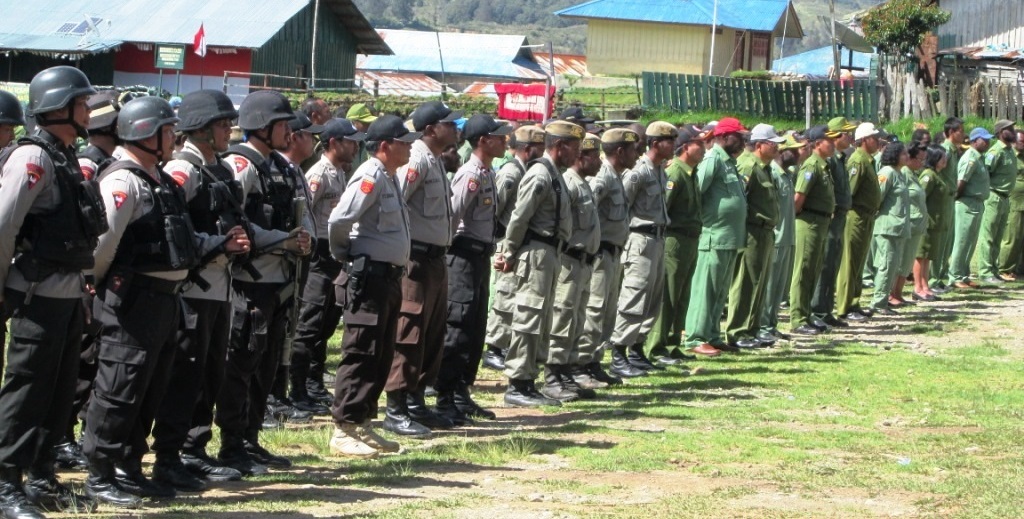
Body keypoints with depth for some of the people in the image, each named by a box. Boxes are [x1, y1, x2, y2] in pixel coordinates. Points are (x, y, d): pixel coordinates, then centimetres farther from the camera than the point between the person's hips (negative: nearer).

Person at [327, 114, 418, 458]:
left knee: (382, 356, 14)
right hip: (368, 278, -10)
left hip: (389, 277, 10)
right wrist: (343, 255, -8)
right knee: (361, 354, -8)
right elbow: (338, 220, -23)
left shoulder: (390, 178, 15)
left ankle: (362, 424, 21)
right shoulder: (371, 177, -15)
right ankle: (344, 431, -4)